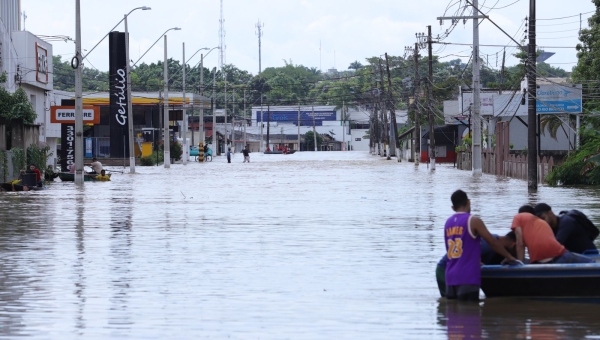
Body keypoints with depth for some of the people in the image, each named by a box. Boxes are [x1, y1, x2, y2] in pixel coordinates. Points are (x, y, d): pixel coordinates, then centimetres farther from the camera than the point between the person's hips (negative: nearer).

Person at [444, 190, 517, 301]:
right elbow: (492, 242, -3)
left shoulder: (448, 223, 13)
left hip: (451, 277, 6)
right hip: (468, 278, -6)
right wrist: (509, 256, 10)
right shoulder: (473, 221, -7)